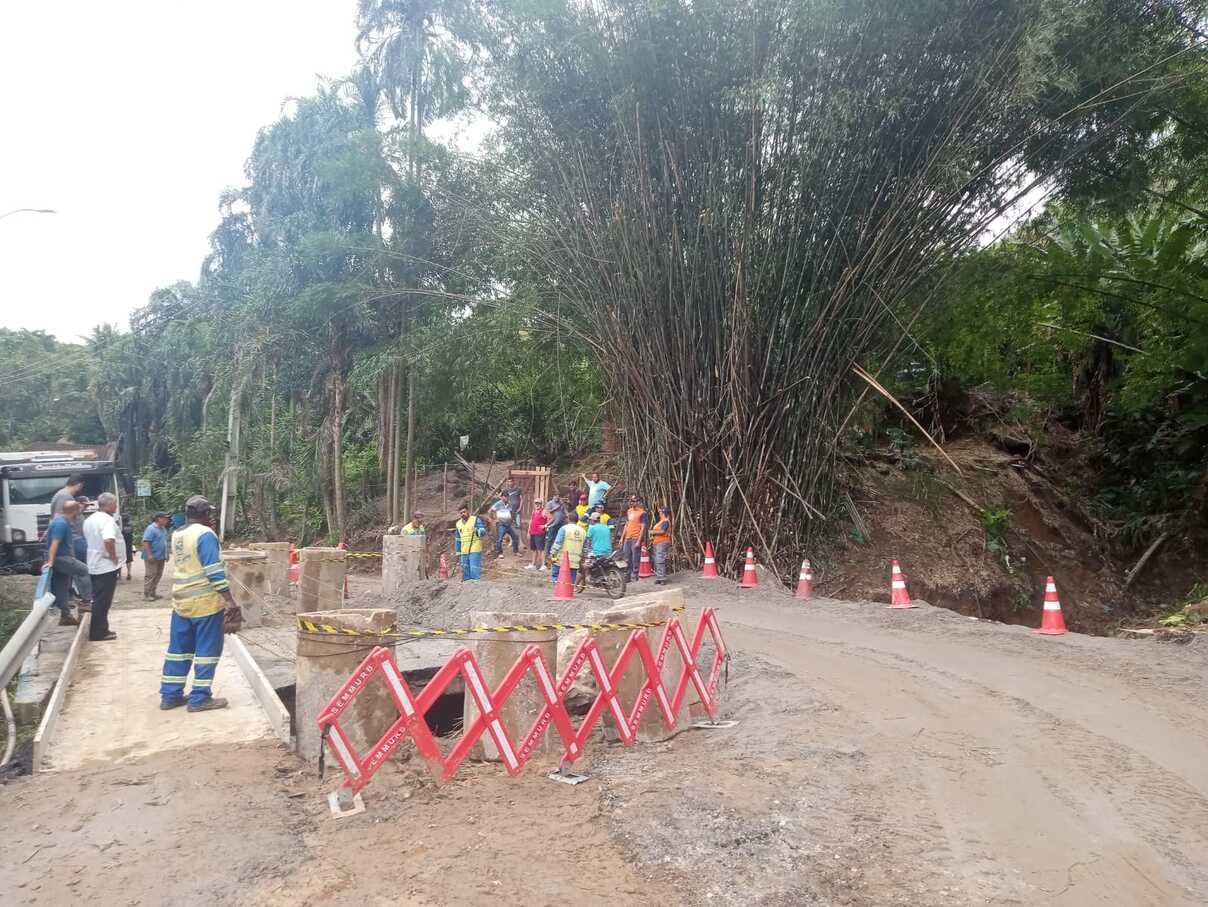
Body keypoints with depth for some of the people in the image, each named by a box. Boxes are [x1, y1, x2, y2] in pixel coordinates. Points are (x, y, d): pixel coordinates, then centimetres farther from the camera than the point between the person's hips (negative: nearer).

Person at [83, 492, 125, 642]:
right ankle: (98, 633, 1)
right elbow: (108, 540, -34)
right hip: (107, 566, -9)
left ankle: (99, 629, 24)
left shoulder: (89, 520, 12)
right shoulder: (107, 520, -19)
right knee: (102, 601, -3)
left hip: (94, 565, 9)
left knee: (98, 599, 16)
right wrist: (114, 557, -22)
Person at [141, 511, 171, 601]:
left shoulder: (163, 528, 15)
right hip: (152, 557, -9)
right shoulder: (151, 529, -14)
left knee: (158, 575, 12)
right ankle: (146, 595, -4)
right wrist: (149, 555, -24)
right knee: (150, 576, -8)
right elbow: (146, 542, -20)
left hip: (161, 557, 9)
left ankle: (152, 593, 20)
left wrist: (166, 554, 21)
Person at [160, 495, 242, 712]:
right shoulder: (205, 534, -14)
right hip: (206, 602, -8)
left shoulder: (177, 536, 10)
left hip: (181, 601, 8)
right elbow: (215, 571, -19)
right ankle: (200, 698, 4)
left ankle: (170, 695, 20)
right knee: (207, 650, 1)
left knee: (179, 649, 15)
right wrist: (230, 601, -18)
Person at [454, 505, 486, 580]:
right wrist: (458, 552, 18)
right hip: (464, 552, 6)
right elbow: (457, 539, 21)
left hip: (475, 550, -6)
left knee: (474, 569, -12)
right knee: (465, 570, 11)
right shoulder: (458, 524, 15)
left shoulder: (476, 520, -1)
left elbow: (483, 531, -9)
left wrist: (478, 531, -31)